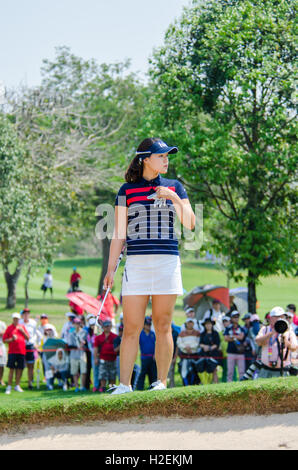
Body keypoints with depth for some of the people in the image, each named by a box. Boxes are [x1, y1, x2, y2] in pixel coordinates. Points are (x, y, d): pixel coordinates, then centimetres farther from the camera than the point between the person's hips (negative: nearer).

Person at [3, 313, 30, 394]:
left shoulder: (22, 327, 13)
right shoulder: (9, 328, 3)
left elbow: (28, 338, 11)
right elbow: (4, 340, 1)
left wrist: (22, 331, -3)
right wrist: (12, 339, -15)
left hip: (21, 351, 3)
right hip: (12, 351, -3)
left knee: (20, 369, 5)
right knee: (11, 369, -6)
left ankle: (17, 386, 15)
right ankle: (9, 387, -3)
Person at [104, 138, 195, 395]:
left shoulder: (174, 187, 11)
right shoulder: (127, 190, 8)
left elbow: (190, 224, 2)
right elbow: (119, 233, 7)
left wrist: (175, 198, -12)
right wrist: (111, 268, 1)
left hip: (168, 261, 1)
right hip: (137, 262, -1)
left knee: (163, 327, 2)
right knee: (131, 328, -3)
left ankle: (161, 383, 8)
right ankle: (124, 385, 1)